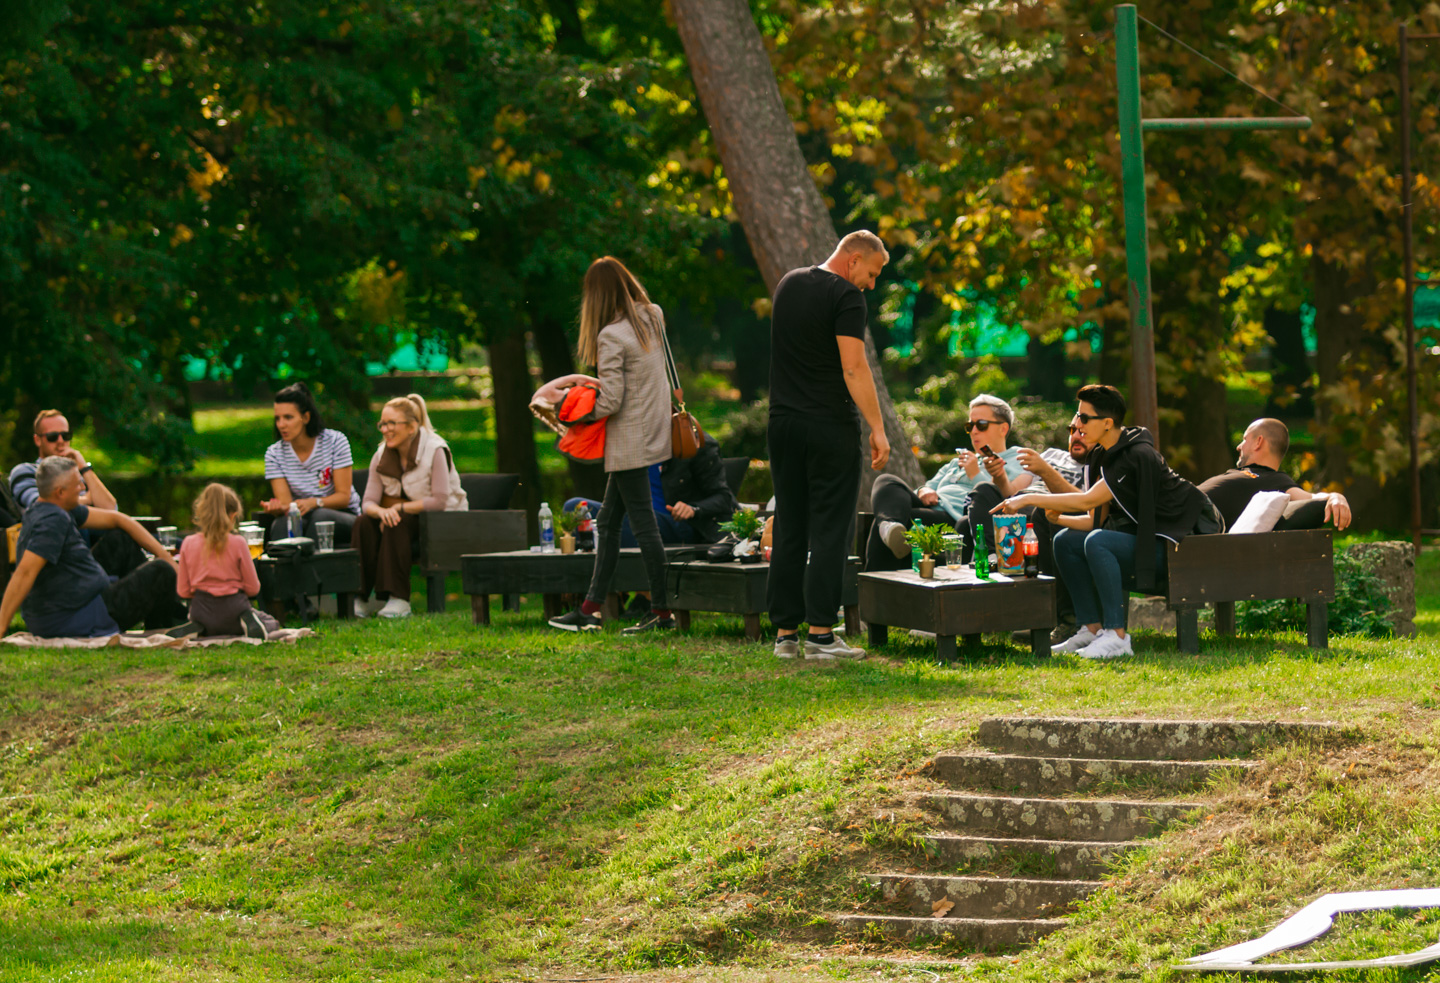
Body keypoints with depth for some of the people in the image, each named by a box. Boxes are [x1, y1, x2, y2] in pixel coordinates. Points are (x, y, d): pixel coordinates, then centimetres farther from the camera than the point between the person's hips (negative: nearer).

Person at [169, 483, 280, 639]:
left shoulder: (188, 544, -4)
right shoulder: (237, 543, -11)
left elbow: (183, 591, 1)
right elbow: (253, 588, -4)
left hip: (201, 612, 3)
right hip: (233, 609, -3)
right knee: (272, 623, 25)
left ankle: (194, 628, 1)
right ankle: (249, 622, -11)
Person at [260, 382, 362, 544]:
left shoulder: (335, 441, -6)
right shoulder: (274, 454, 1)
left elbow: (344, 497, -9)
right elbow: (285, 503, -8)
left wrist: (313, 503, -29)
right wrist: (277, 508, -35)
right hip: (303, 519, 1)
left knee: (320, 516, -38)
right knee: (280, 525, -34)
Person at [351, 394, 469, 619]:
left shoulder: (435, 451, -15)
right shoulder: (381, 456, 2)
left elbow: (440, 501, -20)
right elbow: (368, 503, -4)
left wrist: (399, 507, -23)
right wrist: (381, 511, -29)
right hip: (404, 518, 5)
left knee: (397, 524, -34)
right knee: (364, 523, -23)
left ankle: (399, 599, -35)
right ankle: (361, 596, -25)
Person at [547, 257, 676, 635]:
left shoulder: (611, 337, -19)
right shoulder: (653, 318, 4)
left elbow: (611, 401, -20)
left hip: (629, 442, -9)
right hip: (655, 431, 9)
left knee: (643, 524, -2)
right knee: (608, 521, 14)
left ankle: (662, 611, 2)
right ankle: (590, 609, 17)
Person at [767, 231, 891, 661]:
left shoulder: (788, 284, 13)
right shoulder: (845, 296, -12)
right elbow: (853, 367, -20)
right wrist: (877, 427, -20)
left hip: (783, 422, 7)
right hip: (830, 426, -7)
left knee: (788, 529, 9)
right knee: (830, 529, -4)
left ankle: (785, 632, 9)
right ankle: (819, 633, -8)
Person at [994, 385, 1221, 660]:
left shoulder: (1138, 456, -21)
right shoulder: (1106, 454, 8)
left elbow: (1088, 501, -24)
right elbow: (1095, 519, 7)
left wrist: (1030, 499, -20)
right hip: (1139, 536, 10)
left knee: (1096, 542, -30)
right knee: (1065, 541, -1)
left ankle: (1117, 637, -29)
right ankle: (1092, 628, -2)